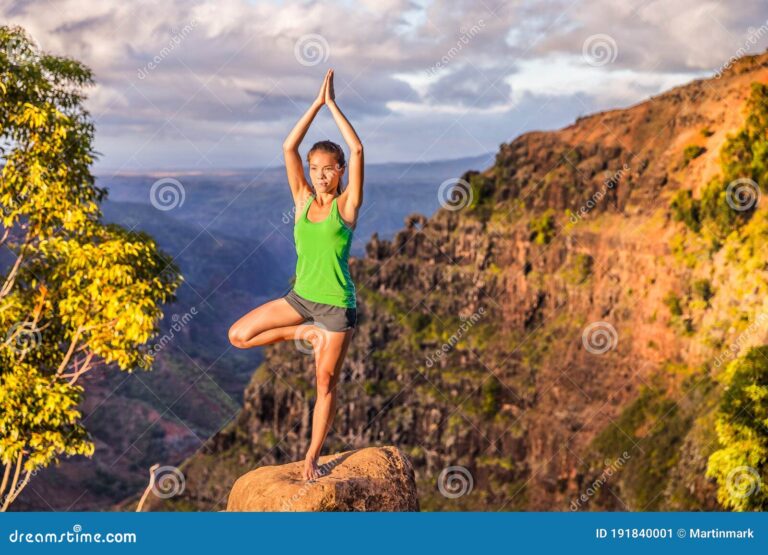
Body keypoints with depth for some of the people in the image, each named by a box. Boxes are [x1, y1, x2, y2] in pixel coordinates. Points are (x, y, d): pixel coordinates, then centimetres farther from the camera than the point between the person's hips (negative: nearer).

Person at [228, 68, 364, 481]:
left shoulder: (347, 205, -6)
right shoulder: (302, 200, 4)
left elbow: (357, 151, -16)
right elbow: (289, 148, -3)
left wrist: (332, 104, -11)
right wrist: (316, 104, -6)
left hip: (337, 303, -4)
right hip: (301, 296, 5)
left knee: (325, 384, 2)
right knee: (238, 335, -1)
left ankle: (312, 457, 16)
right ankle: (305, 334, 13)